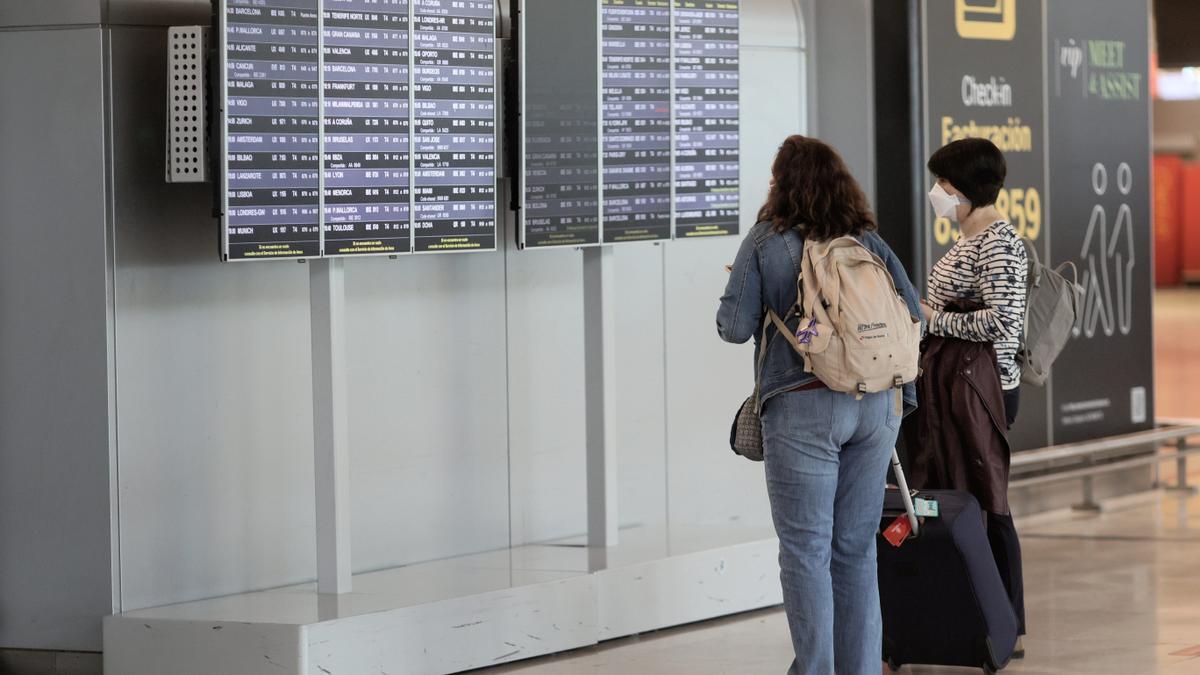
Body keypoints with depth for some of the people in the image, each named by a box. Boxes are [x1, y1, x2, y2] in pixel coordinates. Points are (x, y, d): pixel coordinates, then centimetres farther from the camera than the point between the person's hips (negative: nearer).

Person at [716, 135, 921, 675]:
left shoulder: (766, 242, -3)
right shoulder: (869, 241, 8)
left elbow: (734, 326, -6)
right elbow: (913, 317, 6)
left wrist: (740, 286, 15)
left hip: (803, 407, -4)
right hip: (875, 407, 4)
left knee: (805, 548, 0)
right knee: (857, 549, 11)